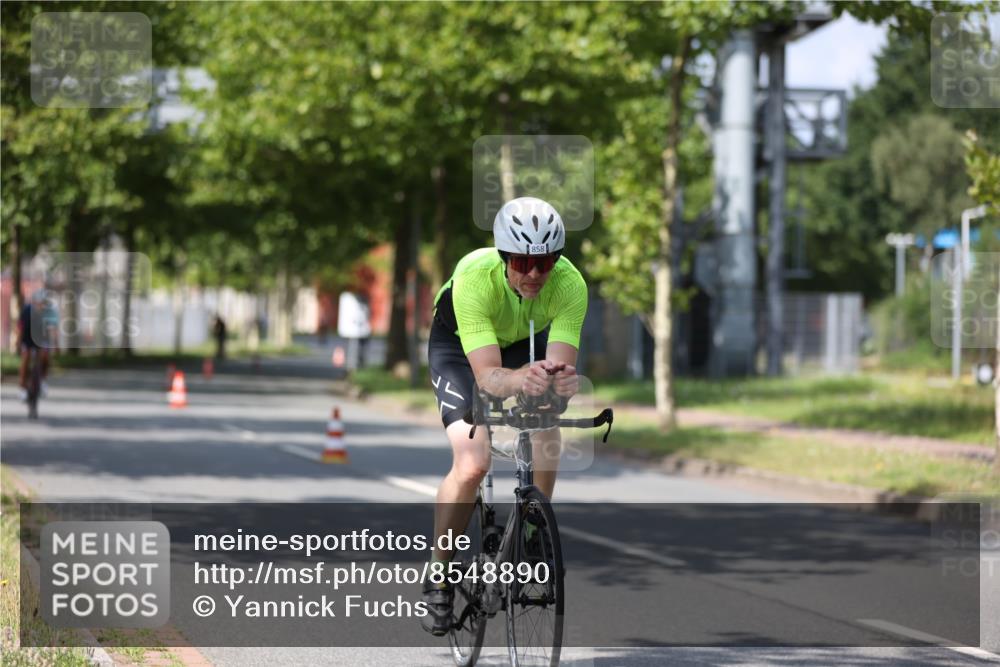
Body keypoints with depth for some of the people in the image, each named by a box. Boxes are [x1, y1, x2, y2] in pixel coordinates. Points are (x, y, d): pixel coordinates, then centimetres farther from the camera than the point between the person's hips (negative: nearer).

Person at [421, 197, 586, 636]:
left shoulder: (569, 284, -33)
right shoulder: (475, 280, -40)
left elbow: (561, 362, -39)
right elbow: (487, 374, -46)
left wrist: (563, 379, -62)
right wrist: (519, 379, -67)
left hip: (527, 343, 3)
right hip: (459, 344, -3)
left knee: (546, 438, -21)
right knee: (472, 463, -21)